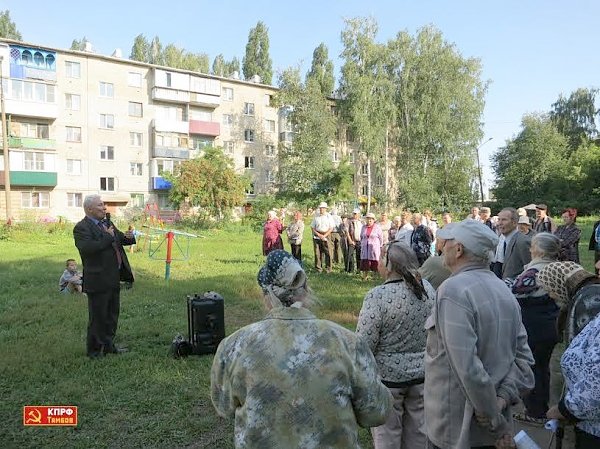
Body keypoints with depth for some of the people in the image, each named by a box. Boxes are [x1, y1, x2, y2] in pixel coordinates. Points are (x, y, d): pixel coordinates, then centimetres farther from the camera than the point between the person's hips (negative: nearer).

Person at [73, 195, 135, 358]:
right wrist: (108, 237, -21)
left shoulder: (107, 223, 13)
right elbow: (87, 249, -27)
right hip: (98, 281, -8)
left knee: (112, 314, 18)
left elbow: (120, 239, 22)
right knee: (98, 317, 4)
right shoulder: (81, 228, -13)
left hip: (114, 279, 8)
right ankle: (94, 350, 18)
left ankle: (108, 345, 31)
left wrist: (128, 237, -2)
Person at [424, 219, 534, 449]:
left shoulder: (453, 290, -22)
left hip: (456, 429, -7)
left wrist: (498, 426, -17)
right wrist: (503, 397, -8)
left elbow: (469, 369, -27)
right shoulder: (504, 289, 4)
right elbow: (523, 356, 3)